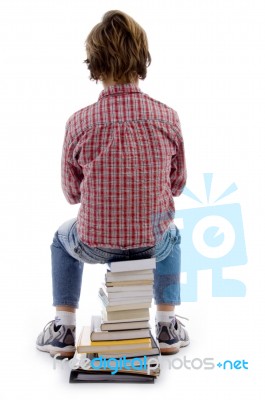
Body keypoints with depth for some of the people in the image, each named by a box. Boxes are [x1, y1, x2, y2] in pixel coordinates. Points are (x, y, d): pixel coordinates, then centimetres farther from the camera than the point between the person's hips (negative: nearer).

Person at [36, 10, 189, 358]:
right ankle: (168, 327, 35)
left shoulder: (79, 123, -16)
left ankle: (63, 330, 33)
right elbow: (177, 185, 3)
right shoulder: (167, 117, -12)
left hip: (95, 246, -1)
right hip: (153, 243, 1)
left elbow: (71, 192, -1)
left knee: (63, 238, 35)